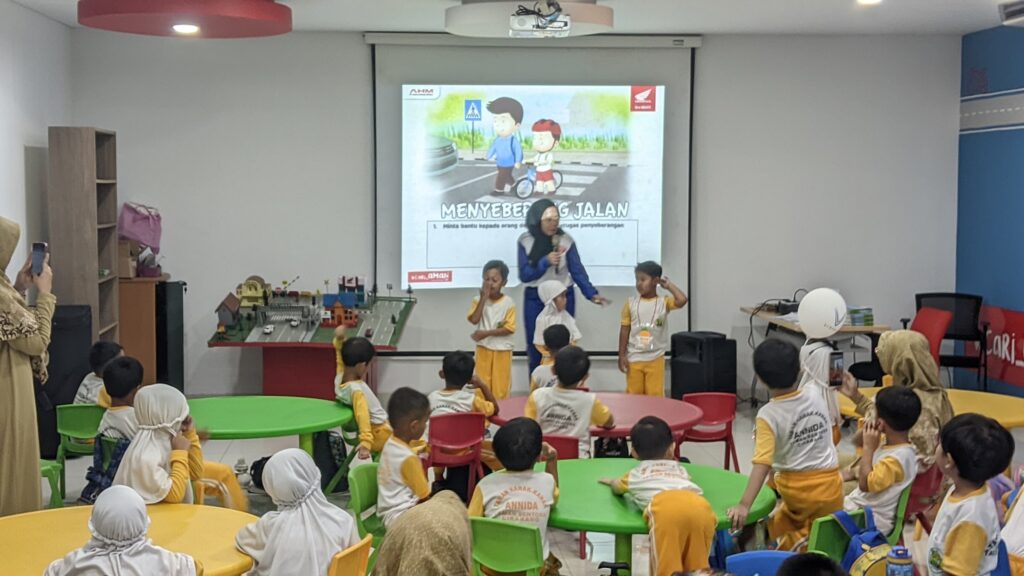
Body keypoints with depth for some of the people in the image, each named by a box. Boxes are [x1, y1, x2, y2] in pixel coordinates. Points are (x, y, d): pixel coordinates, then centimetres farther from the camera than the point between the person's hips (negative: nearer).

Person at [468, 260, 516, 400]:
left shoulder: (508, 302, -8)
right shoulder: (478, 300, -2)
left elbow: (509, 328, -12)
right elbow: (474, 320, -17)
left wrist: (486, 333, -19)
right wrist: (484, 298, -17)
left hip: (502, 350, -1)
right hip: (483, 349, 2)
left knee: (500, 388, 3)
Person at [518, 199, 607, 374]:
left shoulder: (566, 240, -6)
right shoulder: (525, 241, -5)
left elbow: (577, 270, -6)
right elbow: (524, 275, -7)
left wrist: (591, 294, -18)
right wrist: (545, 262, -20)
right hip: (535, 299, 1)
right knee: (535, 351, 5)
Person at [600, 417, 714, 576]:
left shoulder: (635, 474, 39)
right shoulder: (680, 470, 45)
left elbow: (618, 488, 61)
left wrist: (611, 481, 84)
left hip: (665, 506, -3)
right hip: (700, 505, 3)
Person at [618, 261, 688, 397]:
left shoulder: (664, 302, -3)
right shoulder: (631, 303, 0)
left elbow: (682, 300, -23)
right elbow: (625, 329, 2)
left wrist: (669, 285, -7)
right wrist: (622, 355, -1)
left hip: (655, 359, -1)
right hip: (634, 358, 1)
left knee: (655, 395, 2)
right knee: (633, 395, 7)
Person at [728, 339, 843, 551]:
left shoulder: (768, 415, -15)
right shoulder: (817, 400, -1)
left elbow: (762, 464, -24)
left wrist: (744, 505, -27)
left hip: (797, 489, -3)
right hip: (830, 486, 3)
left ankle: (791, 541, 8)